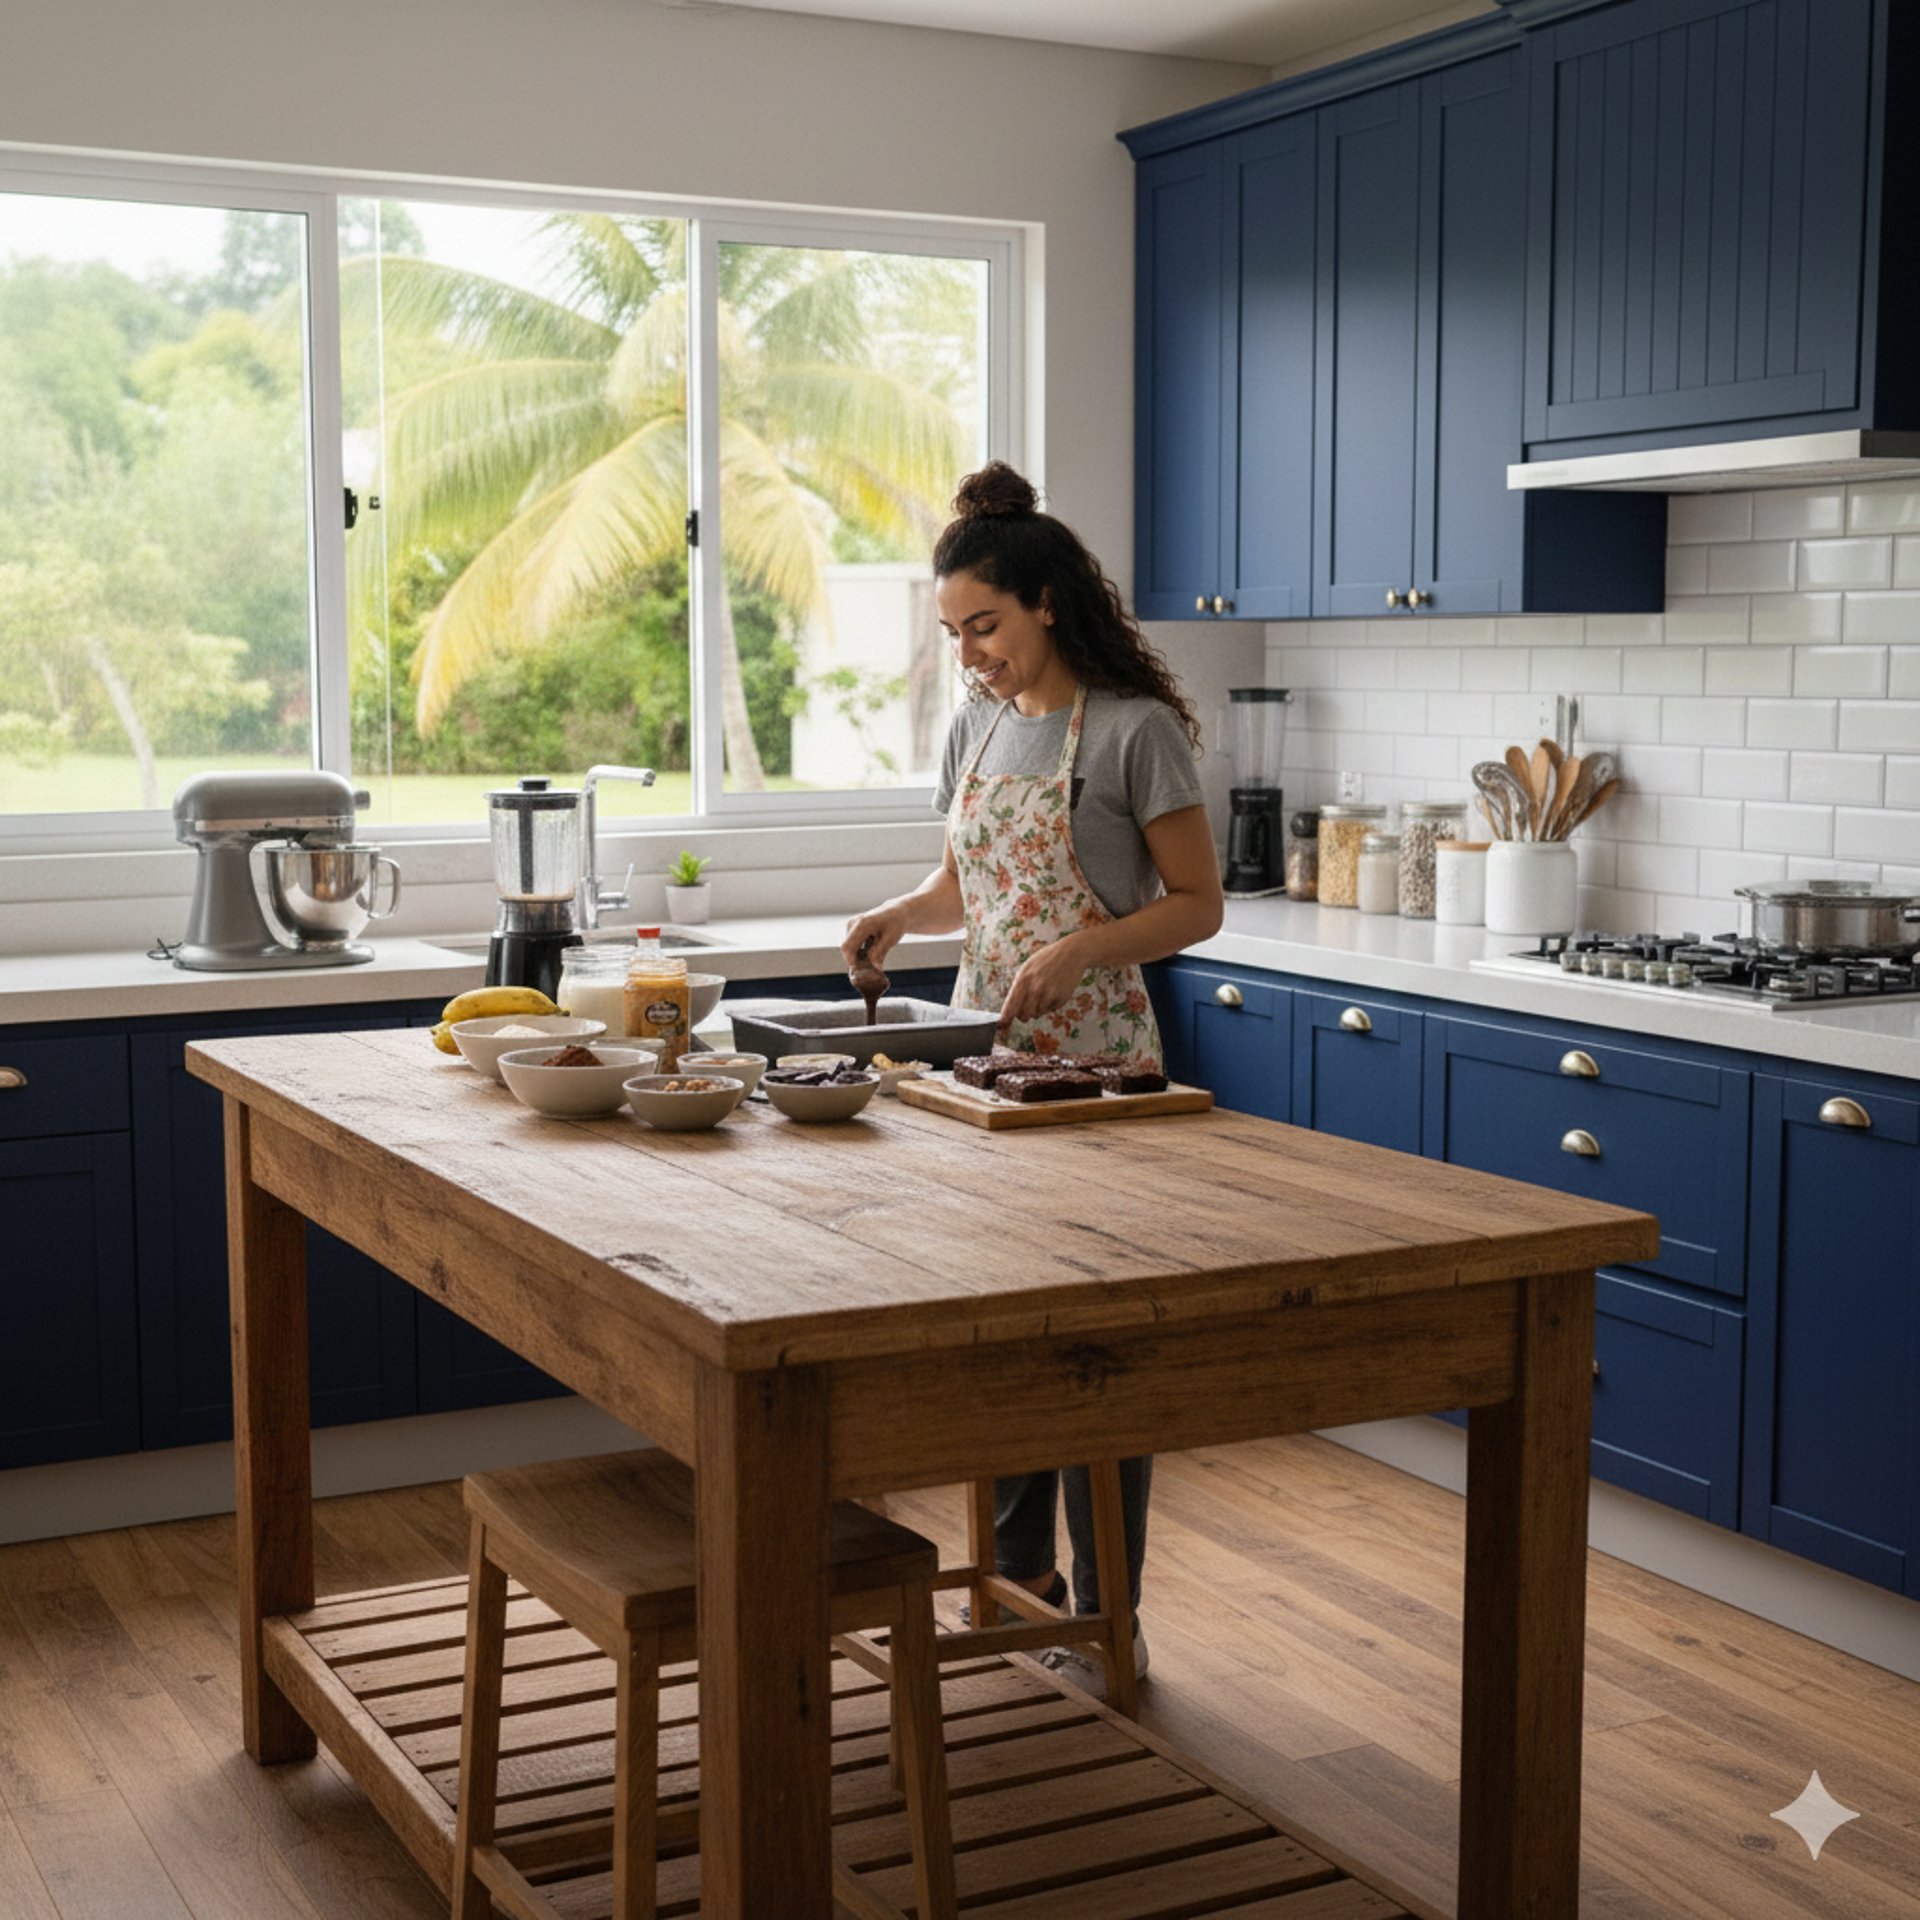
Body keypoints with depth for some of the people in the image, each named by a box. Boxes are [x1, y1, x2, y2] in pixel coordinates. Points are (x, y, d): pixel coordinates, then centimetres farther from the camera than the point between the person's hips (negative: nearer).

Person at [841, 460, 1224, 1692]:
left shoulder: (1134, 731, -11)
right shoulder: (978, 726, 10)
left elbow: (1199, 905, -9)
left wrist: (1082, 949, -23)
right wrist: (902, 915, -1)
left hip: (1094, 1064, -6)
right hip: (982, 1055, 7)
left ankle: (1107, 1618, 11)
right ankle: (1022, 1572, 28)